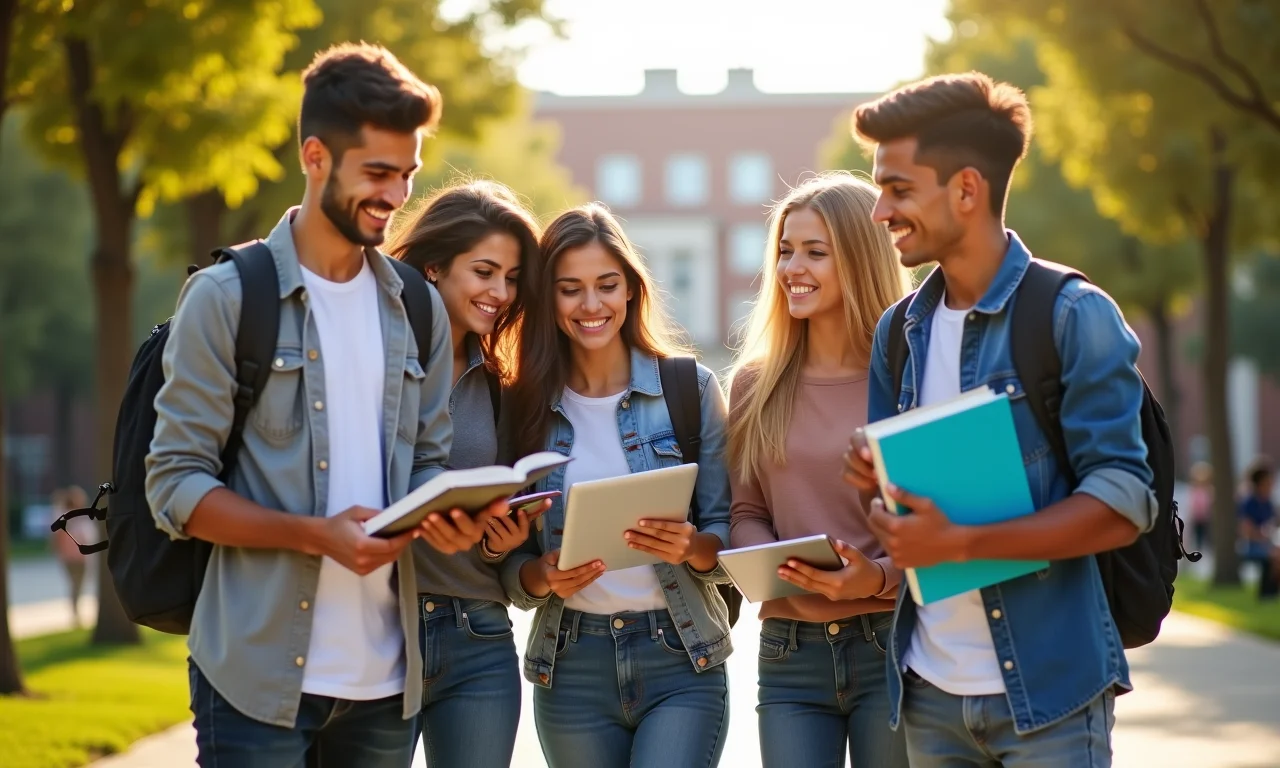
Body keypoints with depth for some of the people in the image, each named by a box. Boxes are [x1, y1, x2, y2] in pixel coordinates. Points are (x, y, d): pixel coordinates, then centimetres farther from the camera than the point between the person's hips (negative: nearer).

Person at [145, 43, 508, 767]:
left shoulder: (419, 310, 12)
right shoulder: (225, 299, -4)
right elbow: (176, 486, -8)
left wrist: (449, 517, -8)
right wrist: (317, 535, -20)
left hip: (386, 679, 5)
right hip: (259, 674, -5)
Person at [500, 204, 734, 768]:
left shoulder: (690, 389, 0)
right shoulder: (527, 404, 3)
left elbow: (727, 536, 0)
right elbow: (511, 563, 6)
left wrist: (691, 547, -21)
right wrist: (544, 576, -15)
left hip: (680, 662, -2)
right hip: (571, 668, 2)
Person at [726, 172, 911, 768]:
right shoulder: (755, 385, 9)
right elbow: (747, 514, 11)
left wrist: (880, 578, -20)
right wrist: (777, 567, -10)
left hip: (892, 644, -3)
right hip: (790, 652, 3)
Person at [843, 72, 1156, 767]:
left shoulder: (1073, 316, -9)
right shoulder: (899, 332, 10)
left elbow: (1123, 506, -14)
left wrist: (958, 543, -22)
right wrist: (874, 487, -5)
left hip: (1047, 691, -6)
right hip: (930, 691, 6)